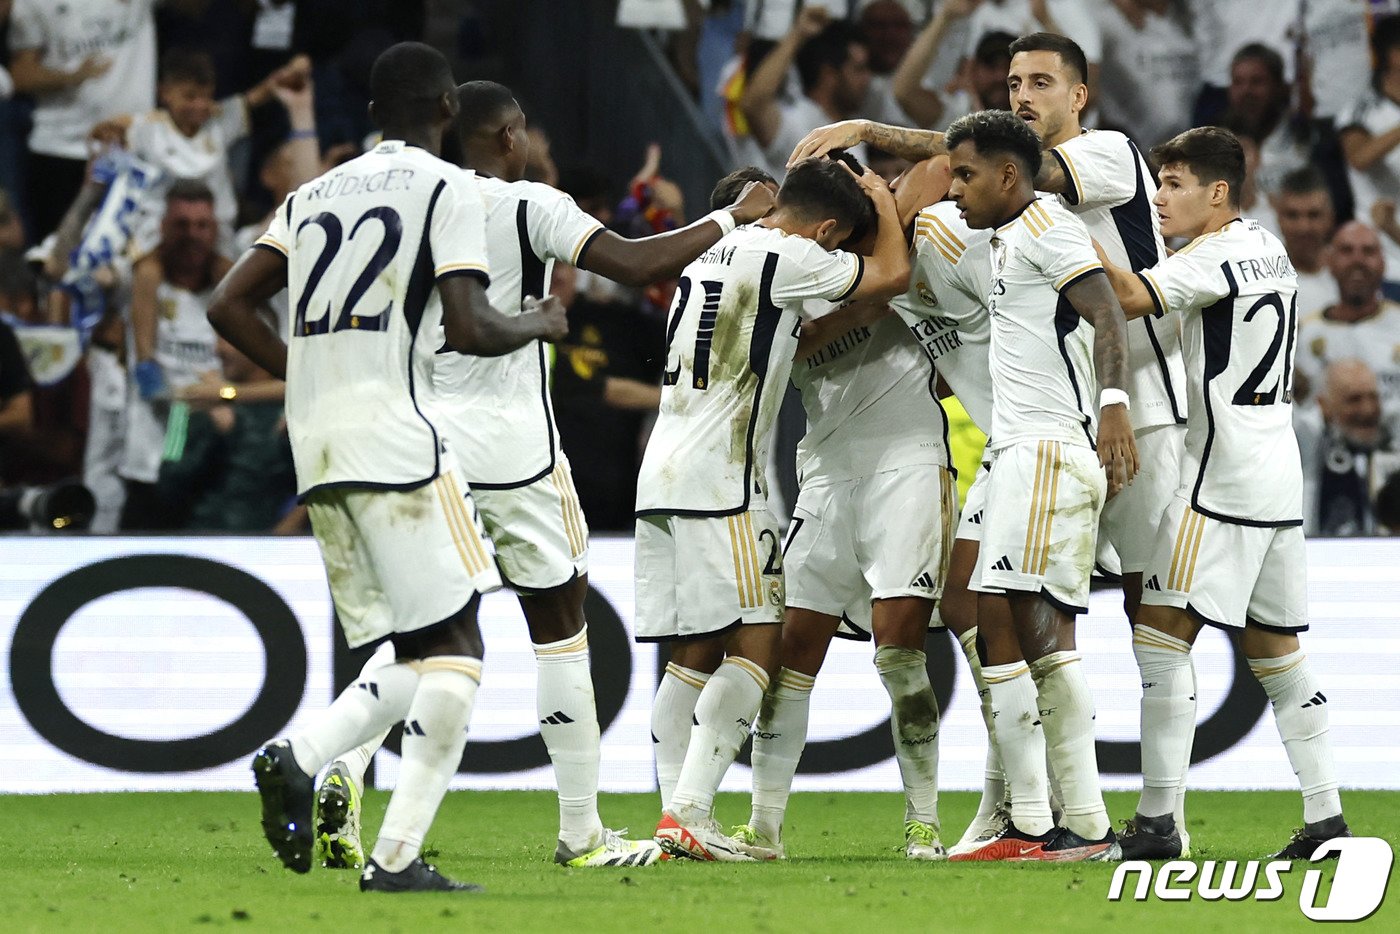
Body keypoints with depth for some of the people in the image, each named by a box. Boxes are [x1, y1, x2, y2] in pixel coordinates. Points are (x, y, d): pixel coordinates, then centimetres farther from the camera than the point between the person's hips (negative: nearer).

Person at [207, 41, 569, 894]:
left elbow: (229, 305, 15)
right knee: (455, 647, -3)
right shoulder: (448, 190, -2)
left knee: (418, 657, 11)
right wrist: (539, 325, 8)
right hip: (394, 434, -7)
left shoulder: (318, 194, 19)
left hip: (316, 443, 7)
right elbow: (468, 329, -12)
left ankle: (299, 758, -14)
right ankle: (397, 856, -12)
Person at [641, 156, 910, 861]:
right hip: (717, 481, -9)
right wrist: (883, 201, 17)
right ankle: (689, 813, -17)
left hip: (662, 477, 9)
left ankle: (678, 817, 4)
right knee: (753, 647, -8)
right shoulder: (785, 258, -7)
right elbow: (892, 276, 1)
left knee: (693, 654, 8)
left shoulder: (712, 256, 20)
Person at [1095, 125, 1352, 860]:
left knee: (1162, 633, -9)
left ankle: (1157, 819, -14)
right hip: (1280, 475, 9)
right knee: (1273, 646, 12)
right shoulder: (1269, 250, 15)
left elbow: (1132, 298, -28)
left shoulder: (1216, 257, -12)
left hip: (1222, 474, -9)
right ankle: (1326, 815, 9)